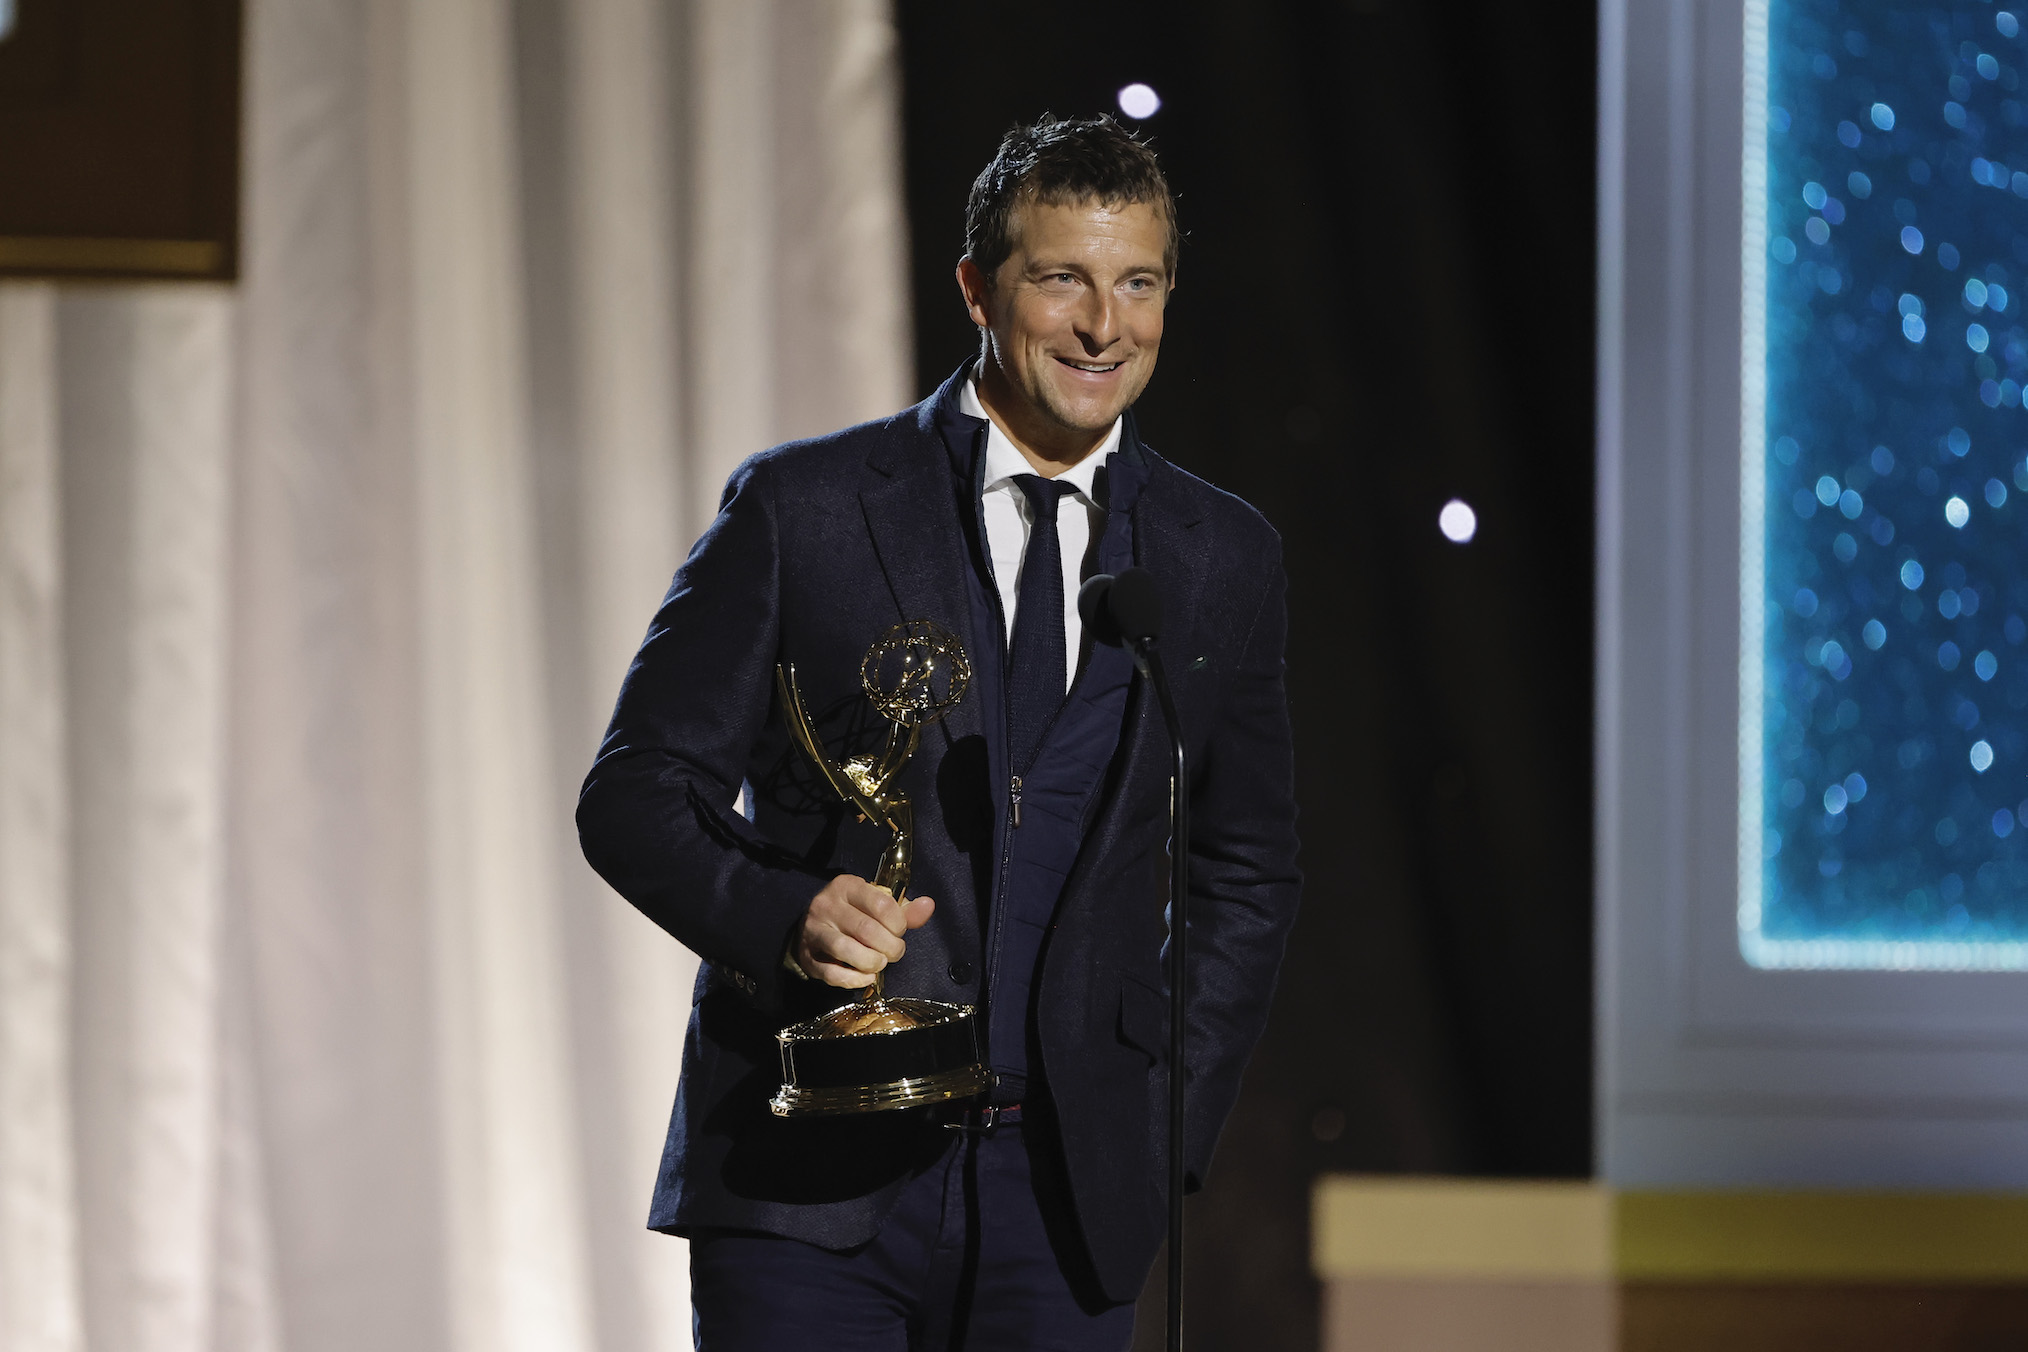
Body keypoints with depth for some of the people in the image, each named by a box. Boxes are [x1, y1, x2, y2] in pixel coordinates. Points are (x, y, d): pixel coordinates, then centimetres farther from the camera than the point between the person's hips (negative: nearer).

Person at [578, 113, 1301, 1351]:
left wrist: (1168, 1134, 7)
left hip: (1065, 1198, 2)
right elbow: (635, 795, 2)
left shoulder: (1224, 557, 10)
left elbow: (1247, 873, 18)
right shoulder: (800, 506, 1)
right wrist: (782, 914, -18)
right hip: (808, 1181, -2)